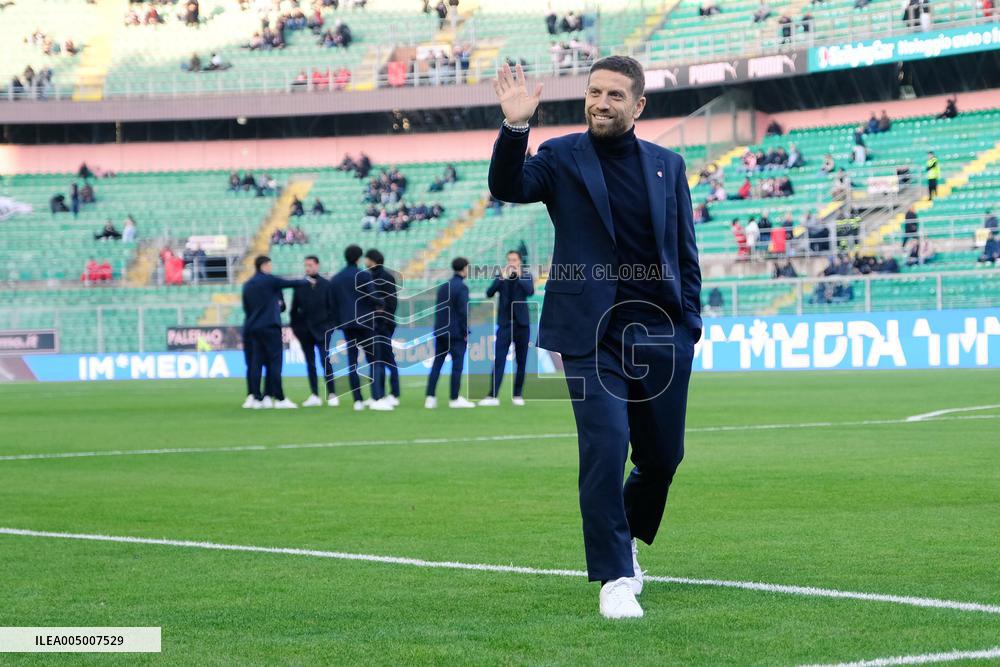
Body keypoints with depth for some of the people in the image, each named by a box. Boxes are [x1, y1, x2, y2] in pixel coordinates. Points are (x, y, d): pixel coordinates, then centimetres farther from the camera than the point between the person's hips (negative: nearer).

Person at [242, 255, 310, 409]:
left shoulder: (247, 285, 12)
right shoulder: (269, 280, -5)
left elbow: (246, 308, 17)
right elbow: (291, 283, 1)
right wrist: (307, 282, 17)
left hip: (253, 327, 6)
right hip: (270, 326, -6)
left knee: (256, 363, 5)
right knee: (275, 362, -7)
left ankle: (257, 398, 3)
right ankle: (279, 398, -10)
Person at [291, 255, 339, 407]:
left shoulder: (326, 285, 0)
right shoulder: (299, 286, 7)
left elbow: (333, 307, 0)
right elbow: (294, 308, 9)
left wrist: (330, 325, -6)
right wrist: (294, 327, 4)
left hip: (322, 330, -3)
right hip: (304, 330, 3)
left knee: (326, 362, -7)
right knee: (310, 364, 5)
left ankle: (332, 395, -1)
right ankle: (314, 396, 8)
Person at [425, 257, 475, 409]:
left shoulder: (443, 287, 12)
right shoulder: (462, 287, -11)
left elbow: (437, 309, 15)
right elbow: (463, 311, -16)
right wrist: (466, 332, -10)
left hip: (440, 332, 7)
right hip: (456, 333, -7)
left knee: (437, 364, 7)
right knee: (457, 365, 1)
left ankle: (430, 398, 2)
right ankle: (454, 399, 2)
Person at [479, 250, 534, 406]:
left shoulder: (525, 276, 3)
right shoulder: (501, 277, 5)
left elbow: (530, 291, -16)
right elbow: (489, 293, -9)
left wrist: (519, 276, -19)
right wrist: (502, 278, -18)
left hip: (521, 323, 1)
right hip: (505, 323, -1)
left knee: (521, 361, 5)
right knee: (499, 360, -10)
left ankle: (518, 395, 14)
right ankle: (492, 396, -16)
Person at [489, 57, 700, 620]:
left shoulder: (667, 165, 11)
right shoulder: (562, 157, 3)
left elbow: (686, 252, 12)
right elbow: (508, 187, -14)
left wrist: (689, 323, 5)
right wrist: (515, 127, -28)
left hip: (660, 331, 3)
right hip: (592, 334, -3)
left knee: (663, 456, 10)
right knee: (606, 448, -15)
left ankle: (624, 541, 38)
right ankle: (615, 578, -7)